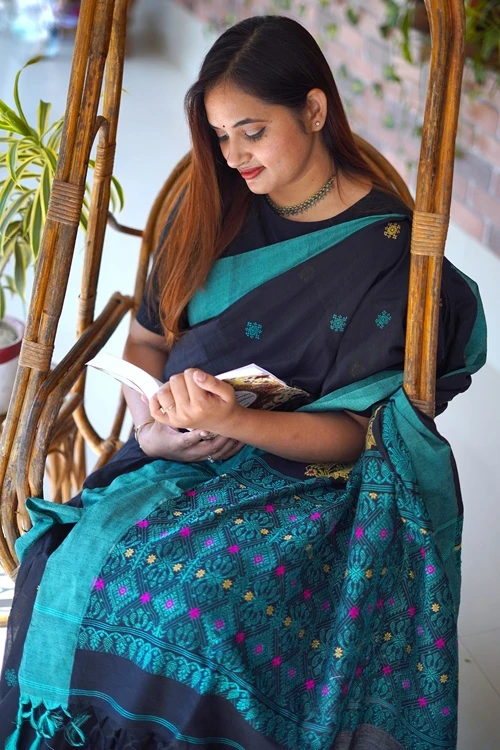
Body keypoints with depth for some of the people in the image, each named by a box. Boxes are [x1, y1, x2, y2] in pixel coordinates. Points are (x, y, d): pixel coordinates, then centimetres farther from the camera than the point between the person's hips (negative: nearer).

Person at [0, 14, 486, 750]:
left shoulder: (384, 246, -7)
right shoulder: (211, 208, 8)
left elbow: (353, 433, -9)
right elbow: (147, 337, 15)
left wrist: (235, 422, -26)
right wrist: (153, 427, -6)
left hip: (311, 477, -4)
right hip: (183, 461, 4)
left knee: (205, 601, -33)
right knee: (71, 568, -25)